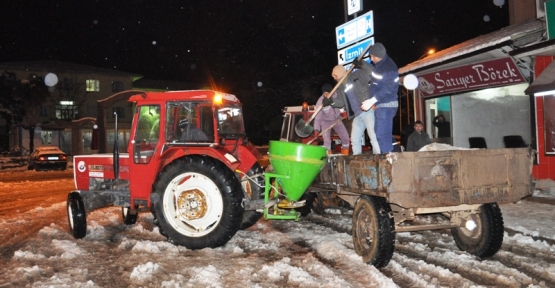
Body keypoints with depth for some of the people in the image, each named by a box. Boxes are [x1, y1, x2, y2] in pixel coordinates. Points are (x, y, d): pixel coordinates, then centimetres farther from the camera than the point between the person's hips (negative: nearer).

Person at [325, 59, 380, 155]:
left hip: (367, 111, -8)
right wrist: (331, 101, -10)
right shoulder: (340, 88, 16)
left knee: (373, 137, -12)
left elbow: (372, 72, -10)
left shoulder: (358, 75, -1)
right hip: (357, 116, 8)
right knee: (354, 139, 11)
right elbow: (341, 102, 9)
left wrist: (362, 64, -24)